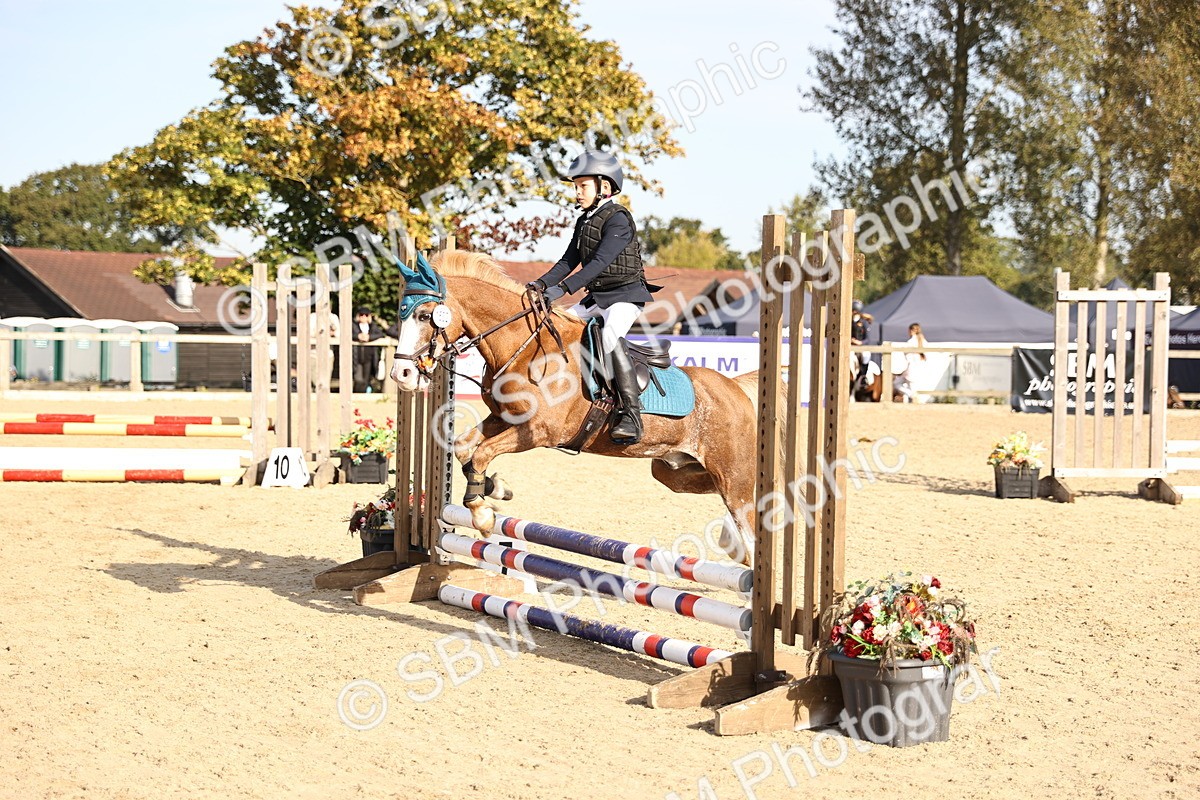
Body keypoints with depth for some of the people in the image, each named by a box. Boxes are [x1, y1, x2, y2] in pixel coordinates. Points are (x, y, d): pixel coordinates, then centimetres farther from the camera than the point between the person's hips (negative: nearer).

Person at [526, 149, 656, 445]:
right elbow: (569, 261, 15)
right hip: (596, 297, 10)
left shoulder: (618, 219, -15)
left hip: (626, 294, -10)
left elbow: (600, 262, -25)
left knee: (610, 335, -34)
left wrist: (562, 288, -33)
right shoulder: (584, 222, 13)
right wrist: (541, 284, -3)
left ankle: (631, 414, -37)